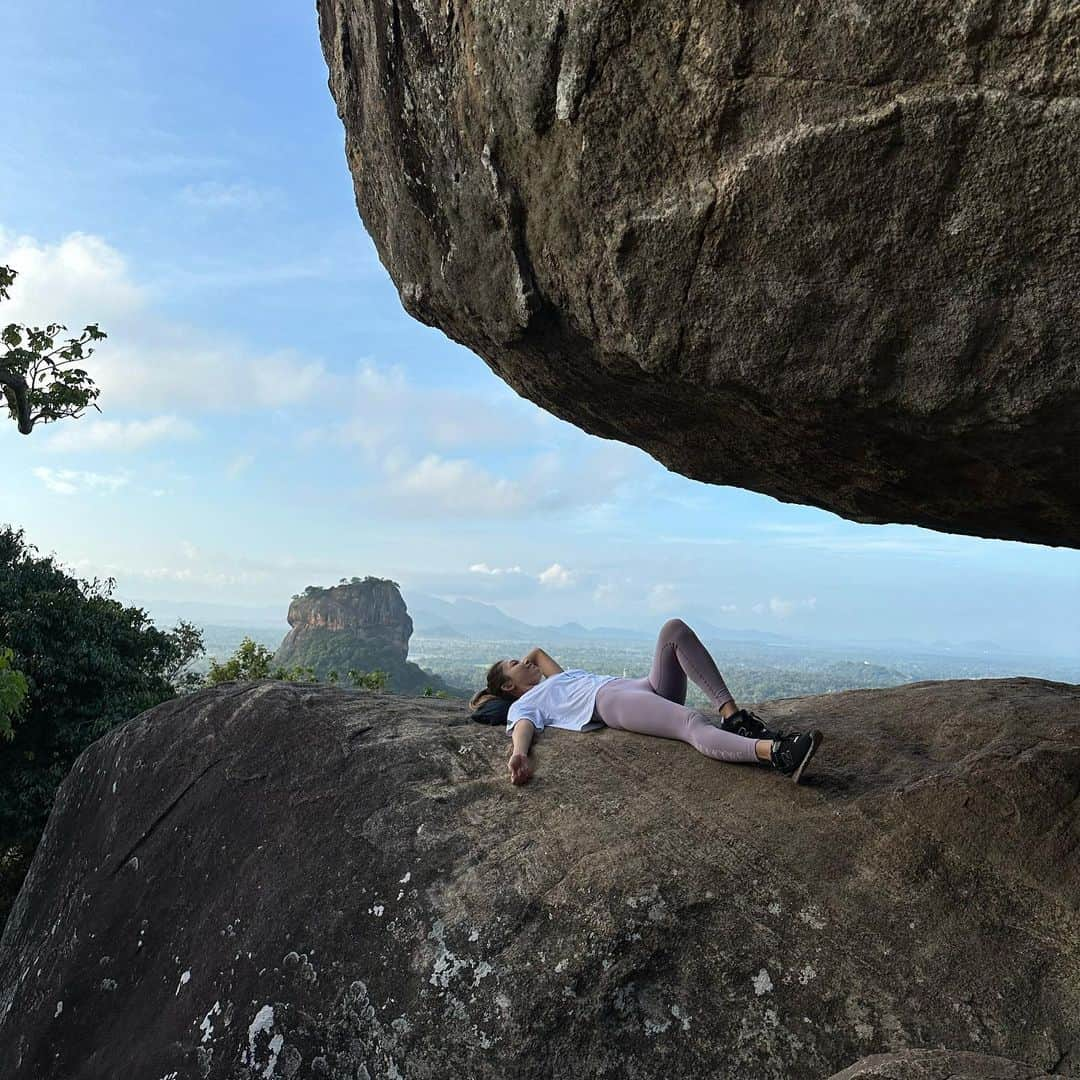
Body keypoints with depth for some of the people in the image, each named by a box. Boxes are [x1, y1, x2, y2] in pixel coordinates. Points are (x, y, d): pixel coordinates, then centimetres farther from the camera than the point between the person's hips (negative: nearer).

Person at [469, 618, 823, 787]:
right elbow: (524, 729, -8)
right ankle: (774, 751, -60)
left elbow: (538, 652, 58)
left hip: (650, 688, 8)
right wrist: (518, 754, -29)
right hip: (611, 700, -8)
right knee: (694, 724, -35)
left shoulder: (560, 678, 39)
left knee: (674, 628, -15)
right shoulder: (524, 704, 16)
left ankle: (731, 715, -26)